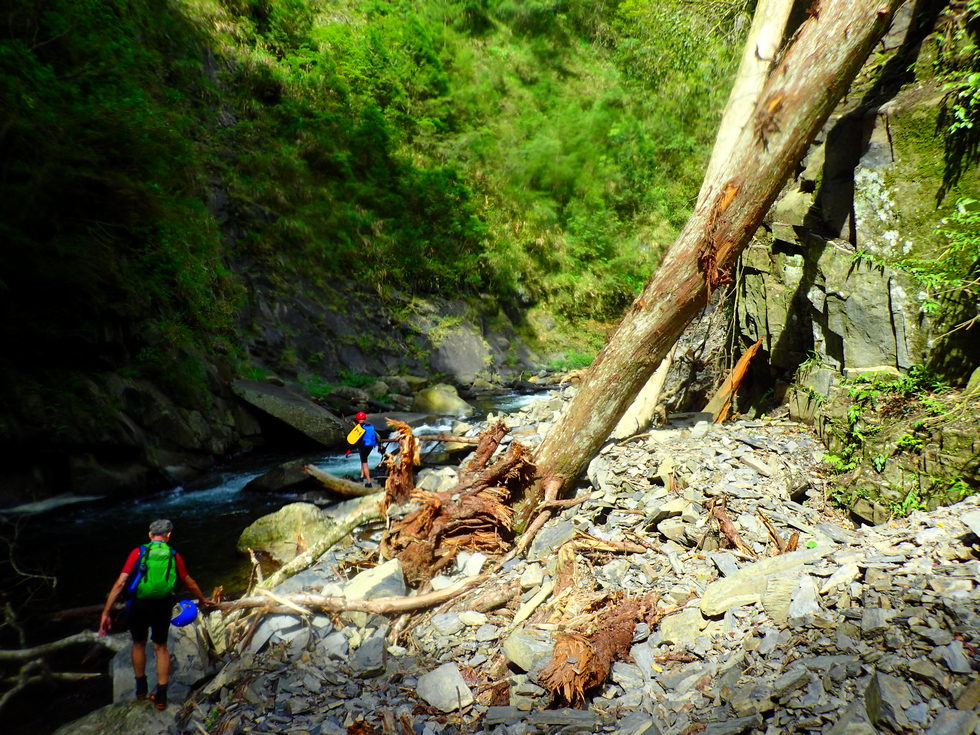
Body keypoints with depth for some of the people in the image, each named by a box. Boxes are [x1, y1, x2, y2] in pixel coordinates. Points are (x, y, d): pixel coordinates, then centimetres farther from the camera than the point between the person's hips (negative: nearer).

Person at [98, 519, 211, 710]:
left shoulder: (138, 552, -5)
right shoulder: (174, 556, 1)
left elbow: (120, 583, -11)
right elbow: (189, 582, 13)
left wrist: (106, 613, -6)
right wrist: (202, 599, 30)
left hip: (138, 606, 0)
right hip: (162, 607, 0)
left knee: (139, 644, 23)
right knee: (161, 648, 15)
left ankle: (141, 689, 37)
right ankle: (161, 697, 18)